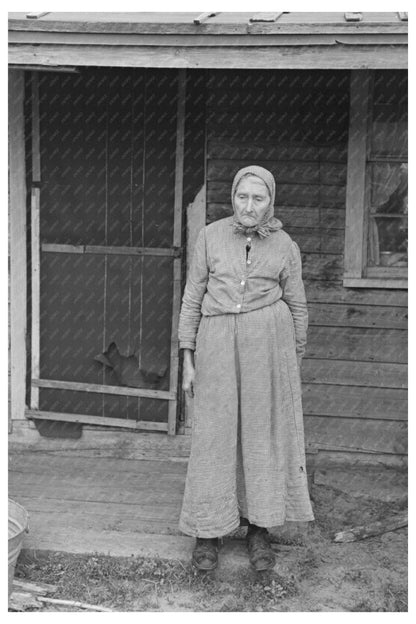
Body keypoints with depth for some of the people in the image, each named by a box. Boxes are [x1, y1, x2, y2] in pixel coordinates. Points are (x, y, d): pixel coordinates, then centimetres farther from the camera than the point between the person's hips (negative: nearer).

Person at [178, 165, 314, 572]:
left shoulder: (285, 246, 4)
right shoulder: (210, 236, 2)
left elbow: (297, 306, 11)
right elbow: (192, 298, 5)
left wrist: (294, 364, 12)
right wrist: (188, 359, 3)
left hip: (268, 339, 0)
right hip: (217, 342, 0)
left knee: (265, 430, 5)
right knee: (214, 434, 3)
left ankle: (259, 528, 19)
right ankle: (207, 530, 16)